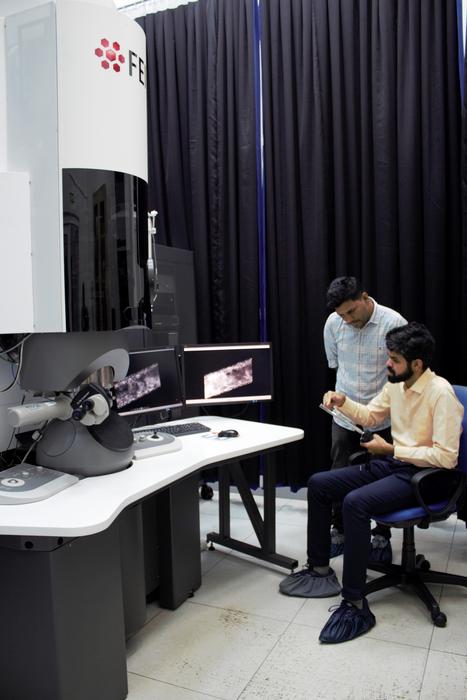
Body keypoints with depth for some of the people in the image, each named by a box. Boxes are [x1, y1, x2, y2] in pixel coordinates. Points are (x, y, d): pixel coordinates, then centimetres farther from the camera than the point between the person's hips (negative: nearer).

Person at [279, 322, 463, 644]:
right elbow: (370, 416, 19)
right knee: (318, 483, 1)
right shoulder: (396, 385, 4)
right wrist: (343, 402, -1)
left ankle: (356, 605, -20)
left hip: (420, 475, -9)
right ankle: (320, 569, 14)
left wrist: (391, 449, -19)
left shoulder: (441, 393, -21)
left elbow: (446, 457, -24)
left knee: (355, 502, -32)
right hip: (390, 463, 9)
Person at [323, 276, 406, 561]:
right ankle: (340, 532, 31)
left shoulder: (394, 323, -18)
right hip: (344, 416, 3)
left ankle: (382, 537, 31)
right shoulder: (333, 323, -7)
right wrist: (345, 394, 11)